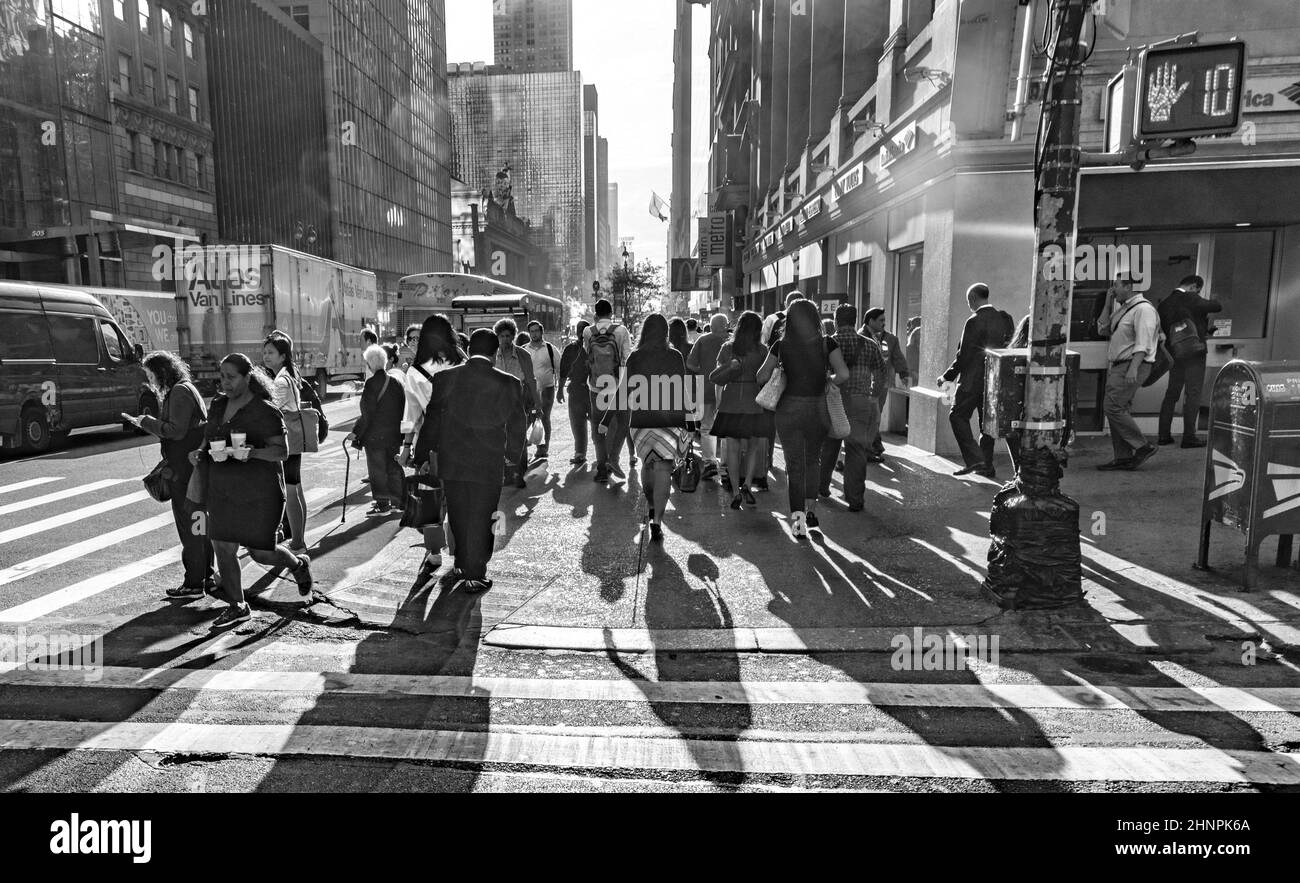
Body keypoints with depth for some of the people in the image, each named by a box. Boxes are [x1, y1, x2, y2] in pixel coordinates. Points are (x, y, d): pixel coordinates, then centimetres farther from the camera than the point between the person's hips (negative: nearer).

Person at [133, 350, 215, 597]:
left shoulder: (180, 392, -13)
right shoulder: (185, 389, 18)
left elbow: (176, 430, -20)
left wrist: (146, 421, -11)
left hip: (186, 469, -10)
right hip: (194, 466, 10)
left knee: (188, 525, -4)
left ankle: (194, 583, 2)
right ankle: (207, 575, 23)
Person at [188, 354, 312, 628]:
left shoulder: (265, 411, -13)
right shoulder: (218, 405, 8)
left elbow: (282, 451, -15)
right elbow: (208, 438, 21)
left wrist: (252, 453, -30)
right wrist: (199, 452, 0)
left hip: (258, 493, -6)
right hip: (222, 491, 7)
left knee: (260, 553, 0)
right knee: (223, 549, 5)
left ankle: (298, 564, 32)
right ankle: (237, 607, 21)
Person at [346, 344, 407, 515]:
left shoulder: (372, 383, -17)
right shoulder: (396, 380, 3)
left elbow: (367, 414, -18)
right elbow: (403, 407, 9)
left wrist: (355, 432, -10)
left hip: (375, 435, -6)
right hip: (394, 433, 6)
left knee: (377, 470, 4)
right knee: (394, 468, 15)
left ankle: (382, 504, 10)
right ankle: (399, 502, 21)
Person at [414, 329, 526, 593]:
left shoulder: (444, 379, -5)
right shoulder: (509, 384, -9)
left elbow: (431, 420, 2)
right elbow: (516, 424, 0)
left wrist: (422, 453, 14)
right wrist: (513, 454, 17)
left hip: (451, 462, 2)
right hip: (489, 465, -2)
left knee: (458, 518, 19)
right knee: (480, 520, 10)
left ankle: (461, 566, 34)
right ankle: (475, 575, 17)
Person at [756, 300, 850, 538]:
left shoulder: (781, 345, -3)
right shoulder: (827, 344, -4)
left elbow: (762, 376, -4)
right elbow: (843, 374, -14)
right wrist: (829, 382, 6)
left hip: (788, 408, -1)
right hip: (818, 408, 1)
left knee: (794, 464, 6)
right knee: (813, 459, 22)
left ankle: (797, 514, -6)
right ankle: (811, 507, 17)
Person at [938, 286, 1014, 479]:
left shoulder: (975, 321, -14)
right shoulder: (1004, 319, 8)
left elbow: (965, 354, -14)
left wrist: (948, 376, -5)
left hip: (974, 379, -7)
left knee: (958, 416, 2)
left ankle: (975, 460, -7)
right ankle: (987, 466, 19)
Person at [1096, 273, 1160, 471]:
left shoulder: (1143, 309, -12)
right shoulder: (1122, 308, 18)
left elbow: (1143, 343, -20)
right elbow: (1103, 330, 20)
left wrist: (1133, 368, -29)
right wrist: (1108, 303, 13)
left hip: (1133, 366, -10)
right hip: (1119, 366, 10)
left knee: (1112, 407, -16)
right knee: (1120, 410, 7)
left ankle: (1142, 447, -7)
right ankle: (1123, 458, 10)